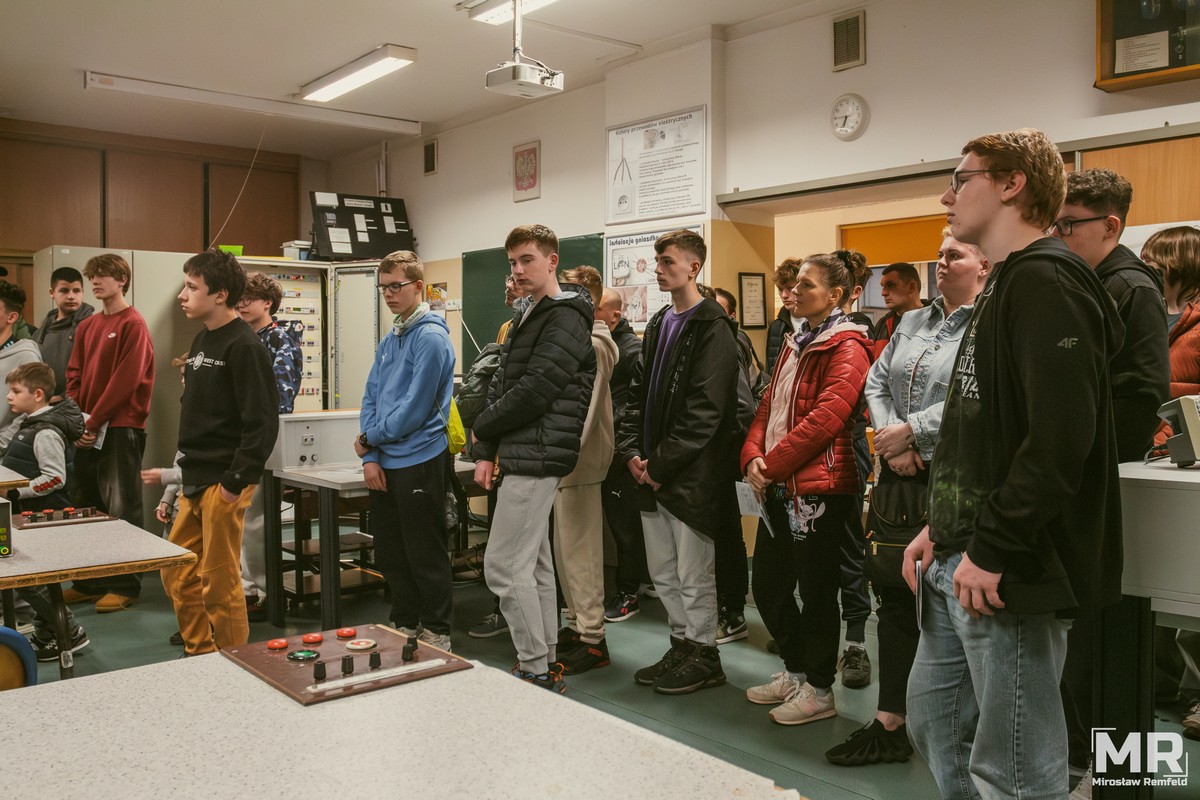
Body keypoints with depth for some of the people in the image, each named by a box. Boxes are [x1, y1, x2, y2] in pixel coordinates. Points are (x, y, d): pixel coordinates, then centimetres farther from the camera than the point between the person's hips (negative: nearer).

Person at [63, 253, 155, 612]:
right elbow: (74, 375, 12)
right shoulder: (87, 326, 14)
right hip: (88, 429, 8)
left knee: (121, 509, -2)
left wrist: (94, 421, -14)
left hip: (121, 428, -8)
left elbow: (126, 380, -16)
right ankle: (91, 581, 23)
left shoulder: (133, 324, -9)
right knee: (87, 507, 13)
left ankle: (125, 586, 6)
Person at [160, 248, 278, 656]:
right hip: (195, 483, 9)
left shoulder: (244, 346, -15)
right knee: (177, 576, 16)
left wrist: (236, 482, -20)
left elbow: (262, 422, -20)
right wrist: (187, 472, 17)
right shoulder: (202, 340, 13)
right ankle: (200, 657, 29)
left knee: (220, 584, 0)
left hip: (224, 484, -9)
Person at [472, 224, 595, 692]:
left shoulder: (565, 320, -12)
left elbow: (535, 390, -20)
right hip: (522, 458, 10)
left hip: (536, 457, -10)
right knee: (534, 565, 14)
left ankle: (536, 672, 2)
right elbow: (501, 387, 16)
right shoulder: (528, 319, 19)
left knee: (504, 566, -8)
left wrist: (482, 428, -7)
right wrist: (486, 453, 7)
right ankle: (546, 666, 24)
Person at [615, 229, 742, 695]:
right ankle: (683, 645, 31)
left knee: (693, 576, 4)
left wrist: (660, 464, -16)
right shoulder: (658, 325, 14)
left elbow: (705, 412, -18)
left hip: (691, 476, -8)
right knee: (662, 574, 16)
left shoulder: (712, 329, -12)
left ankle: (703, 656, 20)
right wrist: (632, 452, 2)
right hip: (651, 475, 8)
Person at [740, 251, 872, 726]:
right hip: (780, 486, 9)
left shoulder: (846, 348, -10)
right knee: (767, 583, 15)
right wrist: (754, 457, -3)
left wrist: (773, 465, -17)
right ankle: (796, 671, 33)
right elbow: (769, 406, 14)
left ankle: (819, 690, 18)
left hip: (819, 485, -9)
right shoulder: (796, 345, 19)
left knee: (817, 589, 2)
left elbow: (825, 418, -20)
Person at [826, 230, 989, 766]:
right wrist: (891, 444, -4)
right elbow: (876, 382, 11)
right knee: (896, 595, 8)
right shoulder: (912, 322, 16)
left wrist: (910, 430, -16)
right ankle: (890, 726, 16)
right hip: (900, 478, 7)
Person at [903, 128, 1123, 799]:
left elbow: (1062, 435, -26)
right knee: (934, 720, 20)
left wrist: (993, 551, -22)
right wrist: (945, 526, 14)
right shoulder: (1007, 284, 19)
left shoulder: (1043, 282, -14)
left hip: (1010, 572, -10)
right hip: (962, 565, 10)